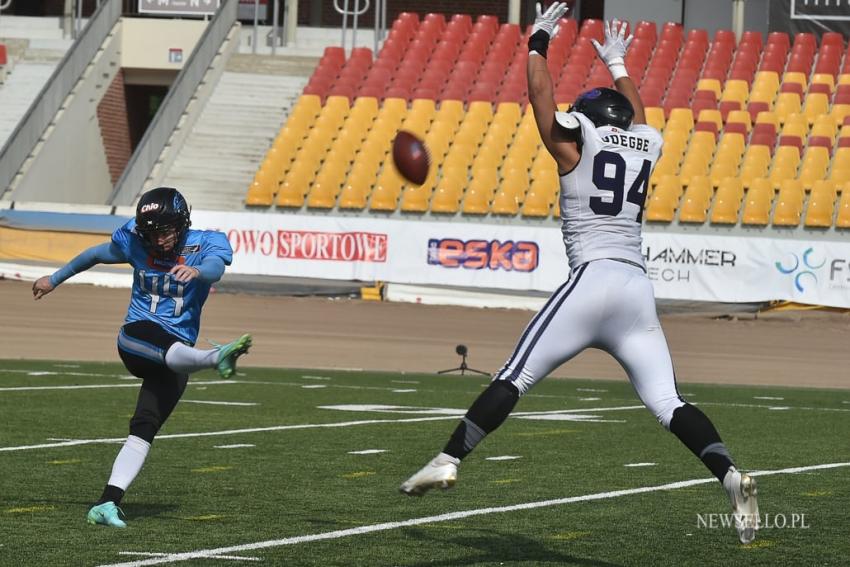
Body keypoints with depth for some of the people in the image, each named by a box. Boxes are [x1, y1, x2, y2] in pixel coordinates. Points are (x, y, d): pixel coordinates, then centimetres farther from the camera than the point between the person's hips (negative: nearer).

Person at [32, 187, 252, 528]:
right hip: (136, 339, -1)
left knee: (144, 428, -12)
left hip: (175, 352, 1)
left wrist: (197, 270, -53)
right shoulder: (134, 242, 1)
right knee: (172, 349, -37)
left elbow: (216, 266, -28)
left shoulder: (204, 244, -4)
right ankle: (214, 358, -70)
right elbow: (96, 255, 20)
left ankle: (106, 504, -15)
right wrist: (54, 280, 34)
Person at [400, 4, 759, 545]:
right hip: (640, 289, 4)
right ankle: (730, 474, -20)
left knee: (515, 378, -3)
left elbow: (541, 94, 20)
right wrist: (617, 64, 57)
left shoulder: (577, 143, 8)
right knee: (668, 402, -1)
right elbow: (636, 116, 42)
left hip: (592, 279, -4)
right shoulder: (647, 145, 19)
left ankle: (449, 460, -9)